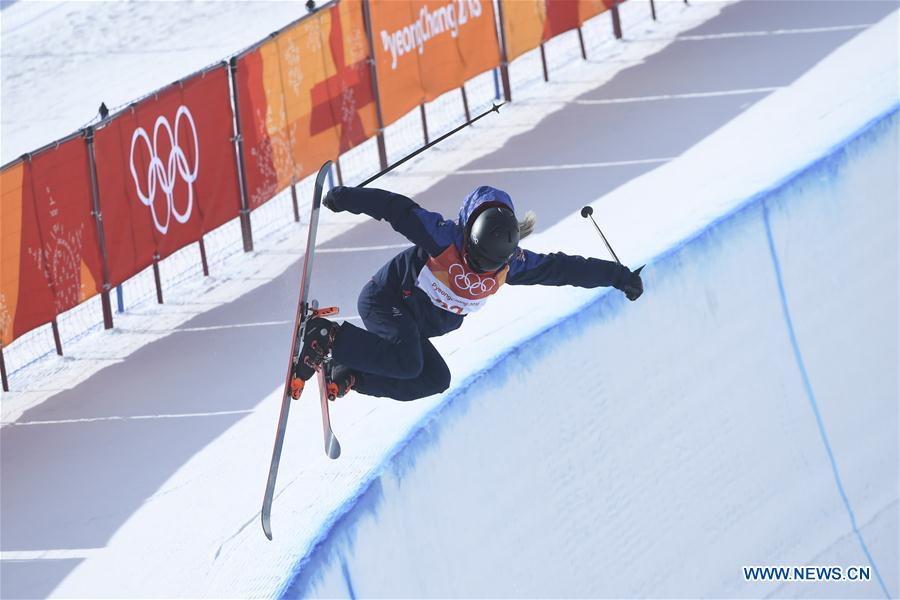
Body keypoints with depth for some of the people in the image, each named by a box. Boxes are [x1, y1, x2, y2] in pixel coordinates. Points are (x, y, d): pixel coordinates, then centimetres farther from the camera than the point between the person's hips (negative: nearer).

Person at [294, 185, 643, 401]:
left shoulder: (511, 264, -10)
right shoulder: (444, 238, -26)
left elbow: (561, 268, -4)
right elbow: (398, 209, -23)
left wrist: (617, 276, -1)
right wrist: (348, 198, -25)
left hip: (417, 327, 8)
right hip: (386, 302, -8)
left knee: (435, 380, -6)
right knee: (407, 361, -32)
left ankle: (347, 376, 0)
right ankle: (328, 337, -21)